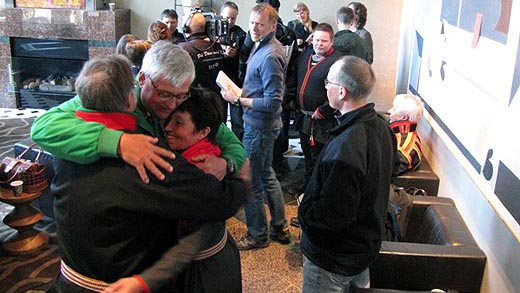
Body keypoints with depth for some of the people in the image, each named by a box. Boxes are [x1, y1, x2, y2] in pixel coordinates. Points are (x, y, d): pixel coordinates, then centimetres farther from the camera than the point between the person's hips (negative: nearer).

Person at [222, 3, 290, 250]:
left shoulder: (270, 56, -24)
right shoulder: (262, 46, 9)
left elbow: (273, 102, -26)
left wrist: (239, 100, -20)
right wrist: (243, 92, 9)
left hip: (260, 127, -11)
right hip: (260, 124, 11)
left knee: (250, 182, 3)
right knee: (266, 174, 21)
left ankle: (257, 235, 22)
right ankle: (280, 228, 35)